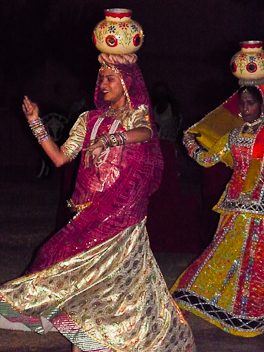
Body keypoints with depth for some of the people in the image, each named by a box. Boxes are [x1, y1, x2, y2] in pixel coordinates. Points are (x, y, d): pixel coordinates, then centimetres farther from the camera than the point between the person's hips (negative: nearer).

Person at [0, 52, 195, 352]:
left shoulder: (138, 114, 1)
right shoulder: (89, 120, 14)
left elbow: (145, 133, -24)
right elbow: (60, 157, 9)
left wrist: (110, 139, -42)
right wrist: (36, 124, 1)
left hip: (122, 211, -4)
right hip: (88, 212, 4)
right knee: (86, 272, 1)